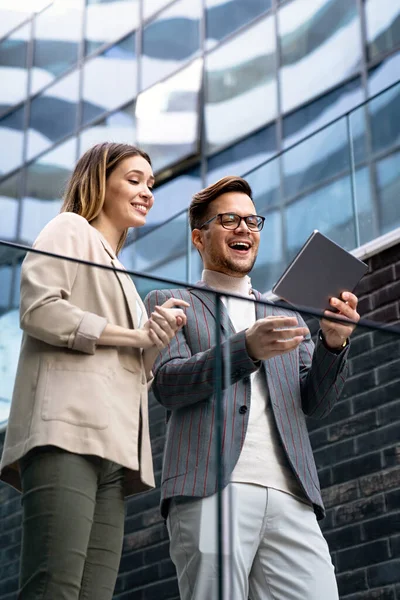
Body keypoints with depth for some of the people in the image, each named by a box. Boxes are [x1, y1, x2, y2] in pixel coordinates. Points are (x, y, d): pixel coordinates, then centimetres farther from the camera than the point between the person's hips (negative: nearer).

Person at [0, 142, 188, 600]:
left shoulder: (119, 275, 35)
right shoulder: (70, 229, 11)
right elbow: (39, 310, -8)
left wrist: (157, 339, 7)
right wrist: (134, 335, -4)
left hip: (112, 444, 8)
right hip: (69, 429, -8)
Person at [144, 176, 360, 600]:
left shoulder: (285, 315, 27)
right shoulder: (169, 303, 16)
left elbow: (315, 403, 15)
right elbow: (166, 384, -2)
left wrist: (334, 342, -6)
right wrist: (246, 348, -18)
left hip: (289, 498, 3)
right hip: (210, 489, -3)